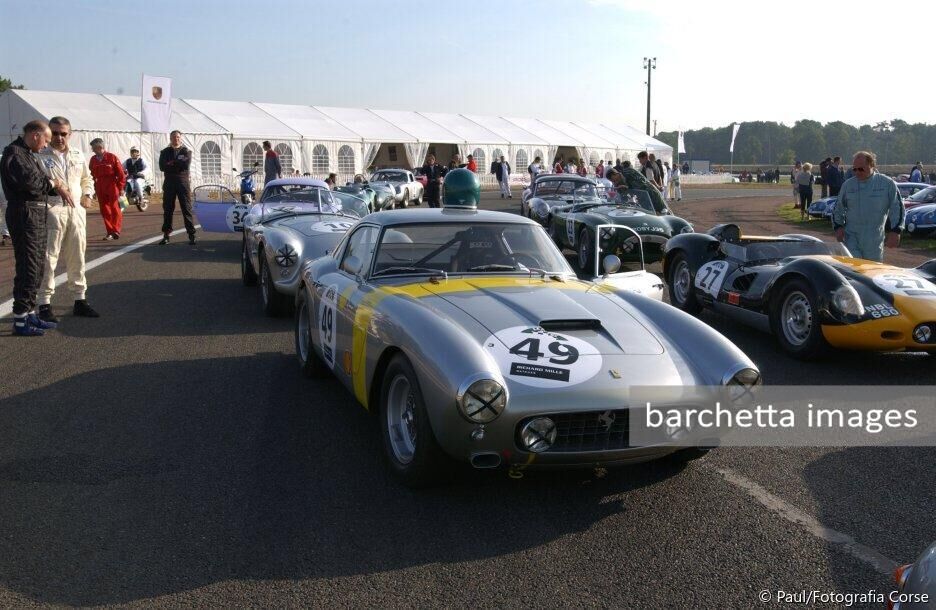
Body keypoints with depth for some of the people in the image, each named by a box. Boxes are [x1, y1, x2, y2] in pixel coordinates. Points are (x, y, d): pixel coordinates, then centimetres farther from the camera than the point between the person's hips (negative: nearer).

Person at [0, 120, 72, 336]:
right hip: (24, 214, -10)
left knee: (37, 266, 14)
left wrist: (58, 188, 0)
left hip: (37, 215, 10)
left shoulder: (31, 154, 19)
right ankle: (20, 320, -3)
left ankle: (29, 313, 23)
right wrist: (54, 183, -8)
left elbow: (41, 180, 19)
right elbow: (29, 180, -23)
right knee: (28, 267, -8)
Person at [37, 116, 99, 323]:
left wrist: (87, 195, 10)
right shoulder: (41, 155, -4)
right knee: (49, 258, -4)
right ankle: (44, 304, 2)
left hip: (76, 211, 6)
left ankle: (80, 300, 21)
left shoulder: (78, 155, 14)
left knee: (77, 257, 12)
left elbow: (87, 178, 25)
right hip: (52, 211, -5)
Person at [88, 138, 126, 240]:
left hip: (112, 188, -4)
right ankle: (110, 232, 10)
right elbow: (92, 175, 12)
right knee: (104, 211, 4)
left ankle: (116, 231, 7)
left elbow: (121, 173, -5)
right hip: (100, 189, 4)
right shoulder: (93, 160, 8)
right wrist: (93, 189, 8)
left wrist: (121, 188, -8)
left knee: (115, 209, 1)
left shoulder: (112, 157, -5)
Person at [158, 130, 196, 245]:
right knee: (167, 209, 4)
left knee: (187, 209, -4)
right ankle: (166, 235, 9)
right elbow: (162, 167, -4)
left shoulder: (186, 151, 9)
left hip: (183, 182, -2)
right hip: (169, 183, 2)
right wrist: (178, 165, -11)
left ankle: (191, 235, -3)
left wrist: (172, 163, -8)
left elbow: (186, 164, -11)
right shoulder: (165, 152, 12)